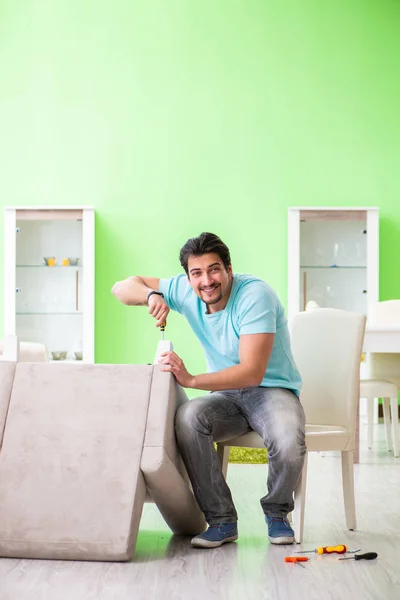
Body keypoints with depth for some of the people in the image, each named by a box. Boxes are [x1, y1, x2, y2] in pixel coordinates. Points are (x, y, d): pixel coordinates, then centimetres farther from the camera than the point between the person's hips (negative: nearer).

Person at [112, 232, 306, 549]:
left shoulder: (255, 294, -22)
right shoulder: (185, 291, -4)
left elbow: (252, 372, -29)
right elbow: (122, 288, 1)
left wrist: (191, 379, -38)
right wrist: (151, 294, -22)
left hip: (272, 389, -4)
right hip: (228, 395, 4)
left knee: (288, 443, -37)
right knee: (187, 417, -30)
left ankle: (277, 513, -2)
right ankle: (222, 520, -15)